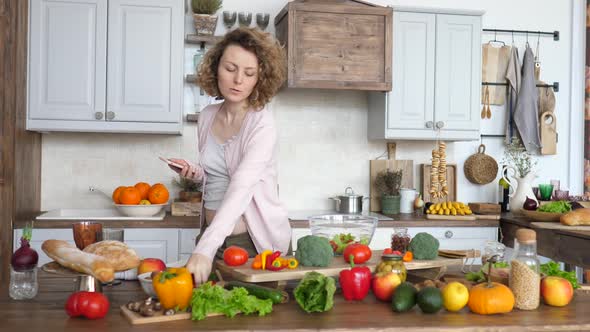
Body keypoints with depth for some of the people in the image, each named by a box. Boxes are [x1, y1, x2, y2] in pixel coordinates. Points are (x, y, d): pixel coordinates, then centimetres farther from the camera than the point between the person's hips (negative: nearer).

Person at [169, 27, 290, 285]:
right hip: (213, 237, 6)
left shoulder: (262, 123, -17)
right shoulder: (207, 116, 3)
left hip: (256, 241, -5)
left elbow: (240, 188, -31)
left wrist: (204, 248, -42)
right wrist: (197, 173, -5)